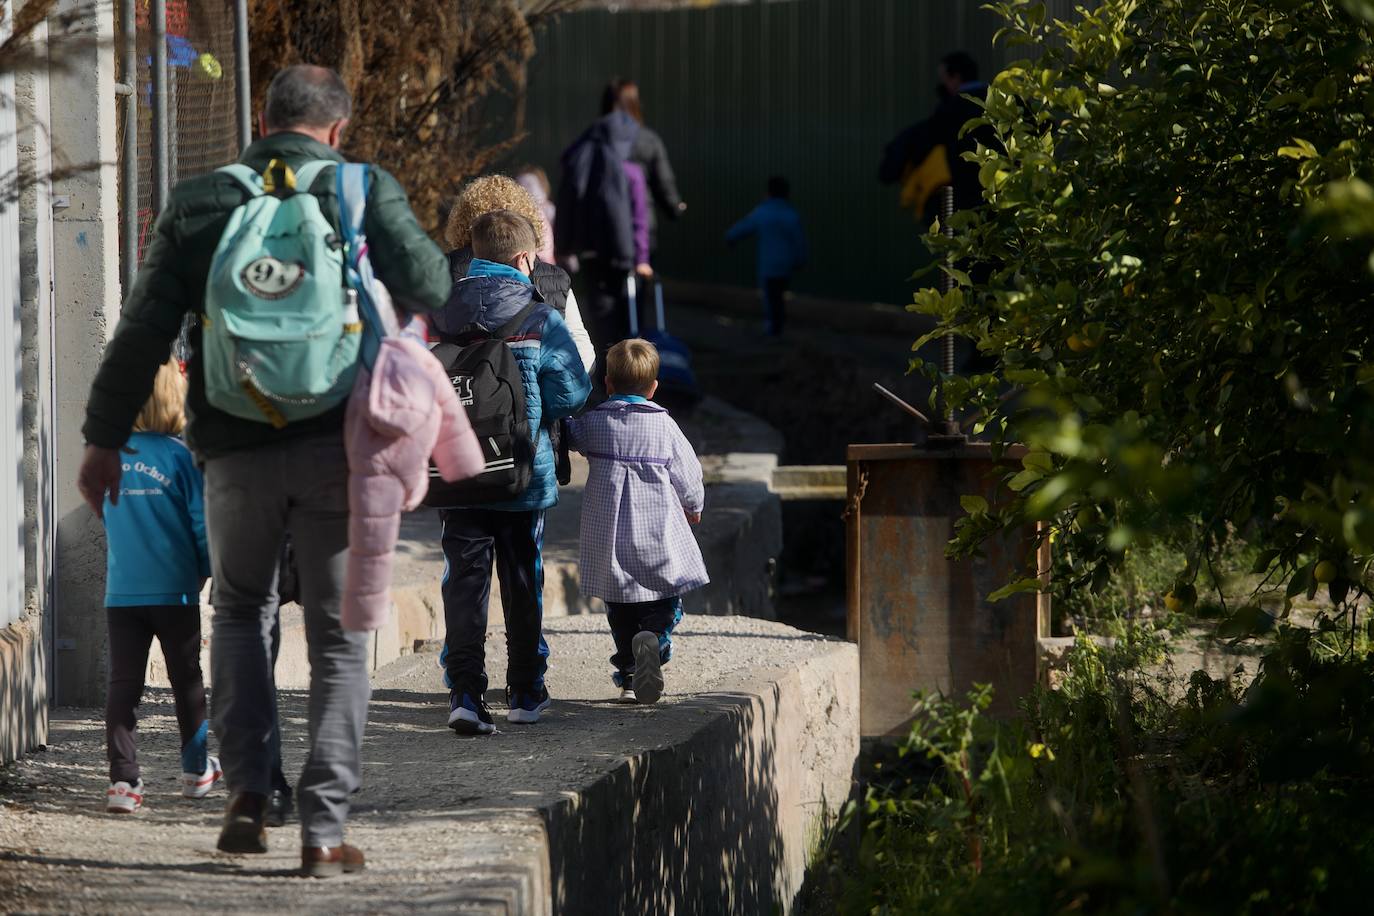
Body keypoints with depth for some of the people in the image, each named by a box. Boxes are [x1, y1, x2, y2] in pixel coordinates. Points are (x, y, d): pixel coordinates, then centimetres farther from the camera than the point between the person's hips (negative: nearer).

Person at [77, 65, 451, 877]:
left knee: (241, 610, 23)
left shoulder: (199, 202, 3)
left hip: (237, 451, 2)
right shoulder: (365, 191, -2)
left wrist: (106, 437, 8)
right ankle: (325, 827, 0)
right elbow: (430, 290, -5)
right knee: (339, 638, 8)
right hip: (339, 445, -1)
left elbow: (143, 329, 2)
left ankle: (248, 789, 10)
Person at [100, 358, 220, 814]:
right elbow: (201, 522, -8)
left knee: (123, 683, 1)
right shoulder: (179, 456, -9)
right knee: (186, 679, 14)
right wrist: (209, 572, 8)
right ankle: (195, 769, 26)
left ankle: (123, 780, -9)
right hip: (173, 589, -2)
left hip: (121, 592, 2)